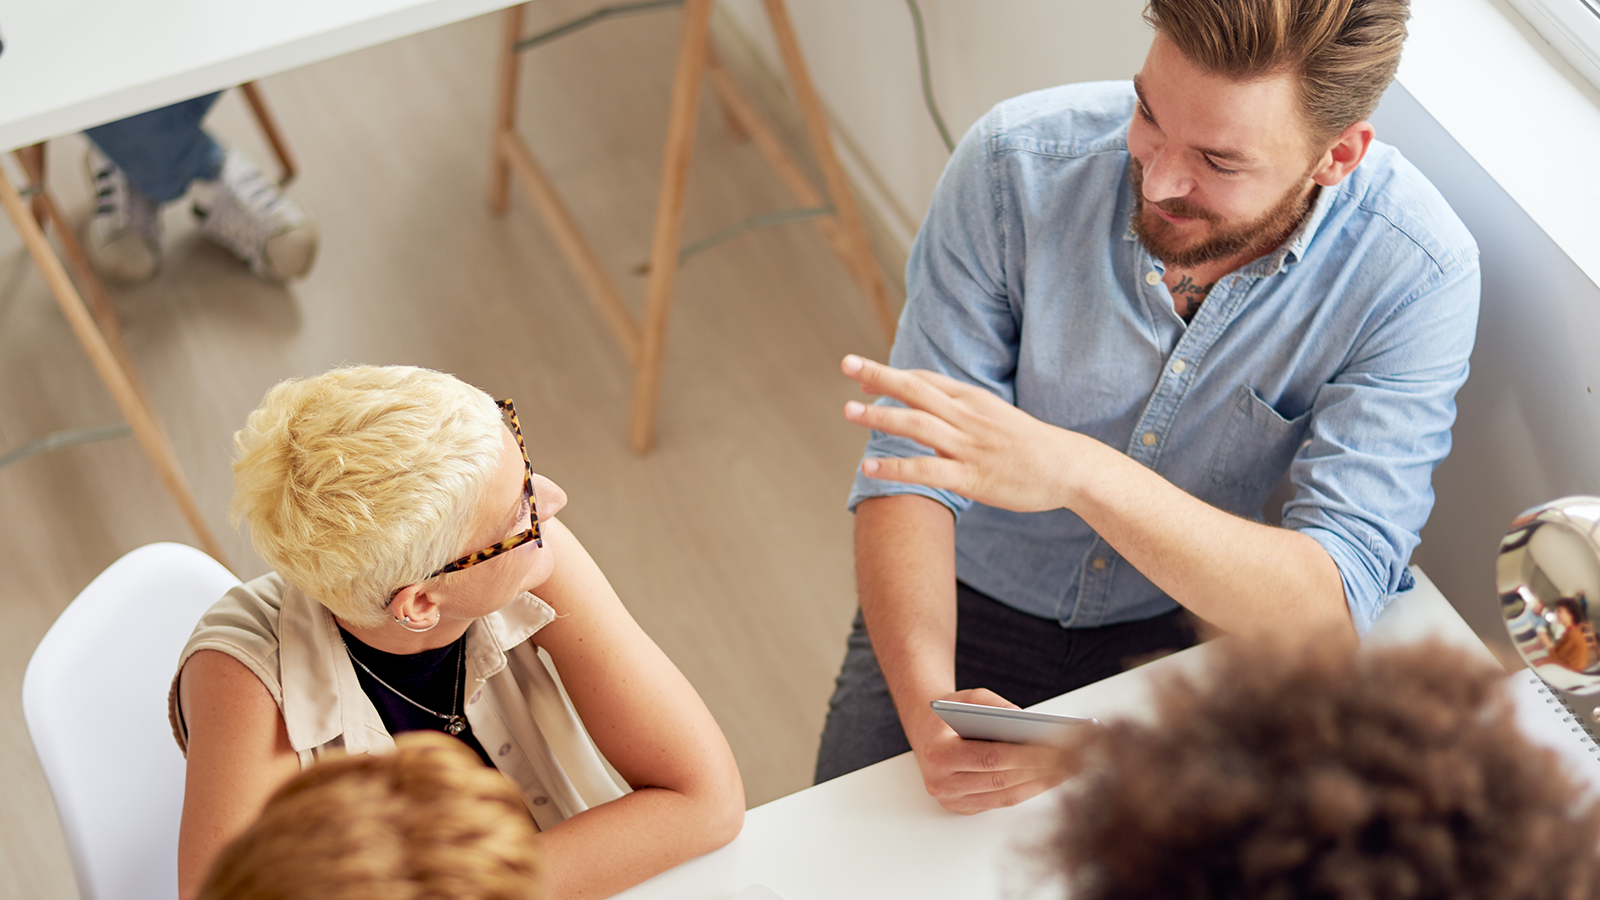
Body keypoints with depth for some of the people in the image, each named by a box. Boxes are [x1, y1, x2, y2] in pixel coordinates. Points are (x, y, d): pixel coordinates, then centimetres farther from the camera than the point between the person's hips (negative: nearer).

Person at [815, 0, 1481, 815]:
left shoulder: (1417, 270, -24)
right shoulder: (1017, 165, -22)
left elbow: (1334, 607, -31)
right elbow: (911, 464, -19)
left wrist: (1079, 471, -47)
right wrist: (928, 706, -37)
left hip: (1199, 626, 1)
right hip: (975, 602, 0)